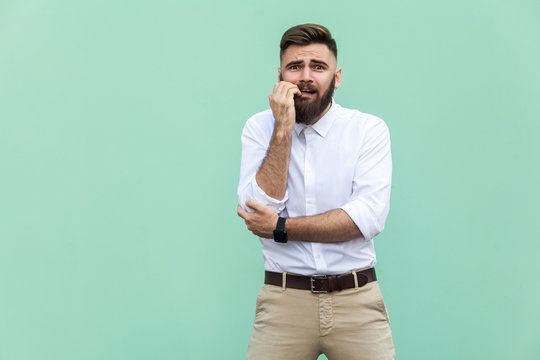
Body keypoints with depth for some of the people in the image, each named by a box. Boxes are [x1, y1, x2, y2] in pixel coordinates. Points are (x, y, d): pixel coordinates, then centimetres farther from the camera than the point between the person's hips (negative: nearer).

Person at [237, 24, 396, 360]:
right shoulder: (259, 127, 2)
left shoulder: (369, 129, -2)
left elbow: (369, 216, -15)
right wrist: (283, 129, -15)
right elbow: (260, 208, -11)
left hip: (356, 298, 0)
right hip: (284, 300, 1)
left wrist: (280, 228, -13)